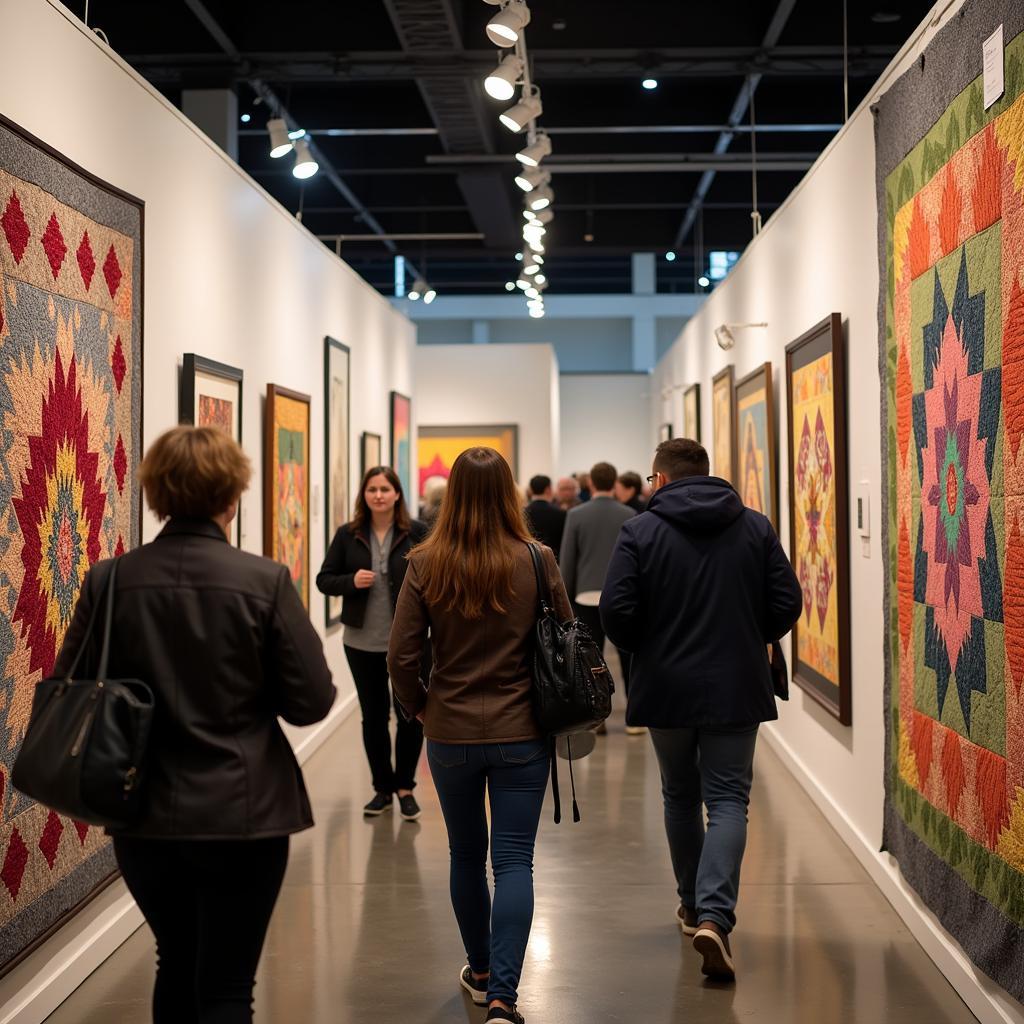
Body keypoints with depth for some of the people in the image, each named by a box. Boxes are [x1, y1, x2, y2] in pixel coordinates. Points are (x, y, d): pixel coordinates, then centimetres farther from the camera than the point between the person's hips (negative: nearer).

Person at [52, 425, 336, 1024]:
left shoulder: (109, 581, -7)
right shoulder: (265, 581, -13)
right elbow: (313, 702, -11)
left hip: (144, 815, 3)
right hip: (242, 814, -3)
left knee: (177, 967, 23)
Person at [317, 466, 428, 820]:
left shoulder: (417, 532, -5)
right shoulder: (347, 535, 1)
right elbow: (323, 579, 5)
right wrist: (351, 581, -14)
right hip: (362, 641, 2)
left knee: (410, 715, 1)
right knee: (373, 716, 12)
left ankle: (405, 786, 20)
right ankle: (383, 788, 25)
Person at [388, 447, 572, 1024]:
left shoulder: (426, 565, -9)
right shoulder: (538, 561, -10)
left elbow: (402, 658, -8)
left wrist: (421, 707, 10)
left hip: (450, 734, 1)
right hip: (522, 735, -1)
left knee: (467, 856, 18)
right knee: (514, 861, 4)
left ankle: (481, 973, 33)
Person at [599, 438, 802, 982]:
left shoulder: (640, 531, -5)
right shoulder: (756, 528, 2)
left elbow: (615, 610, -12)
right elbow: (788, 602, -1)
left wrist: (645, 649, 7)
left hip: (665, 688, 0)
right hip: (736, 688, 0)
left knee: (680, 796, 18)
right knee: (728, 799, 2)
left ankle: (693, 904, 30)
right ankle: (714, 915, -15)